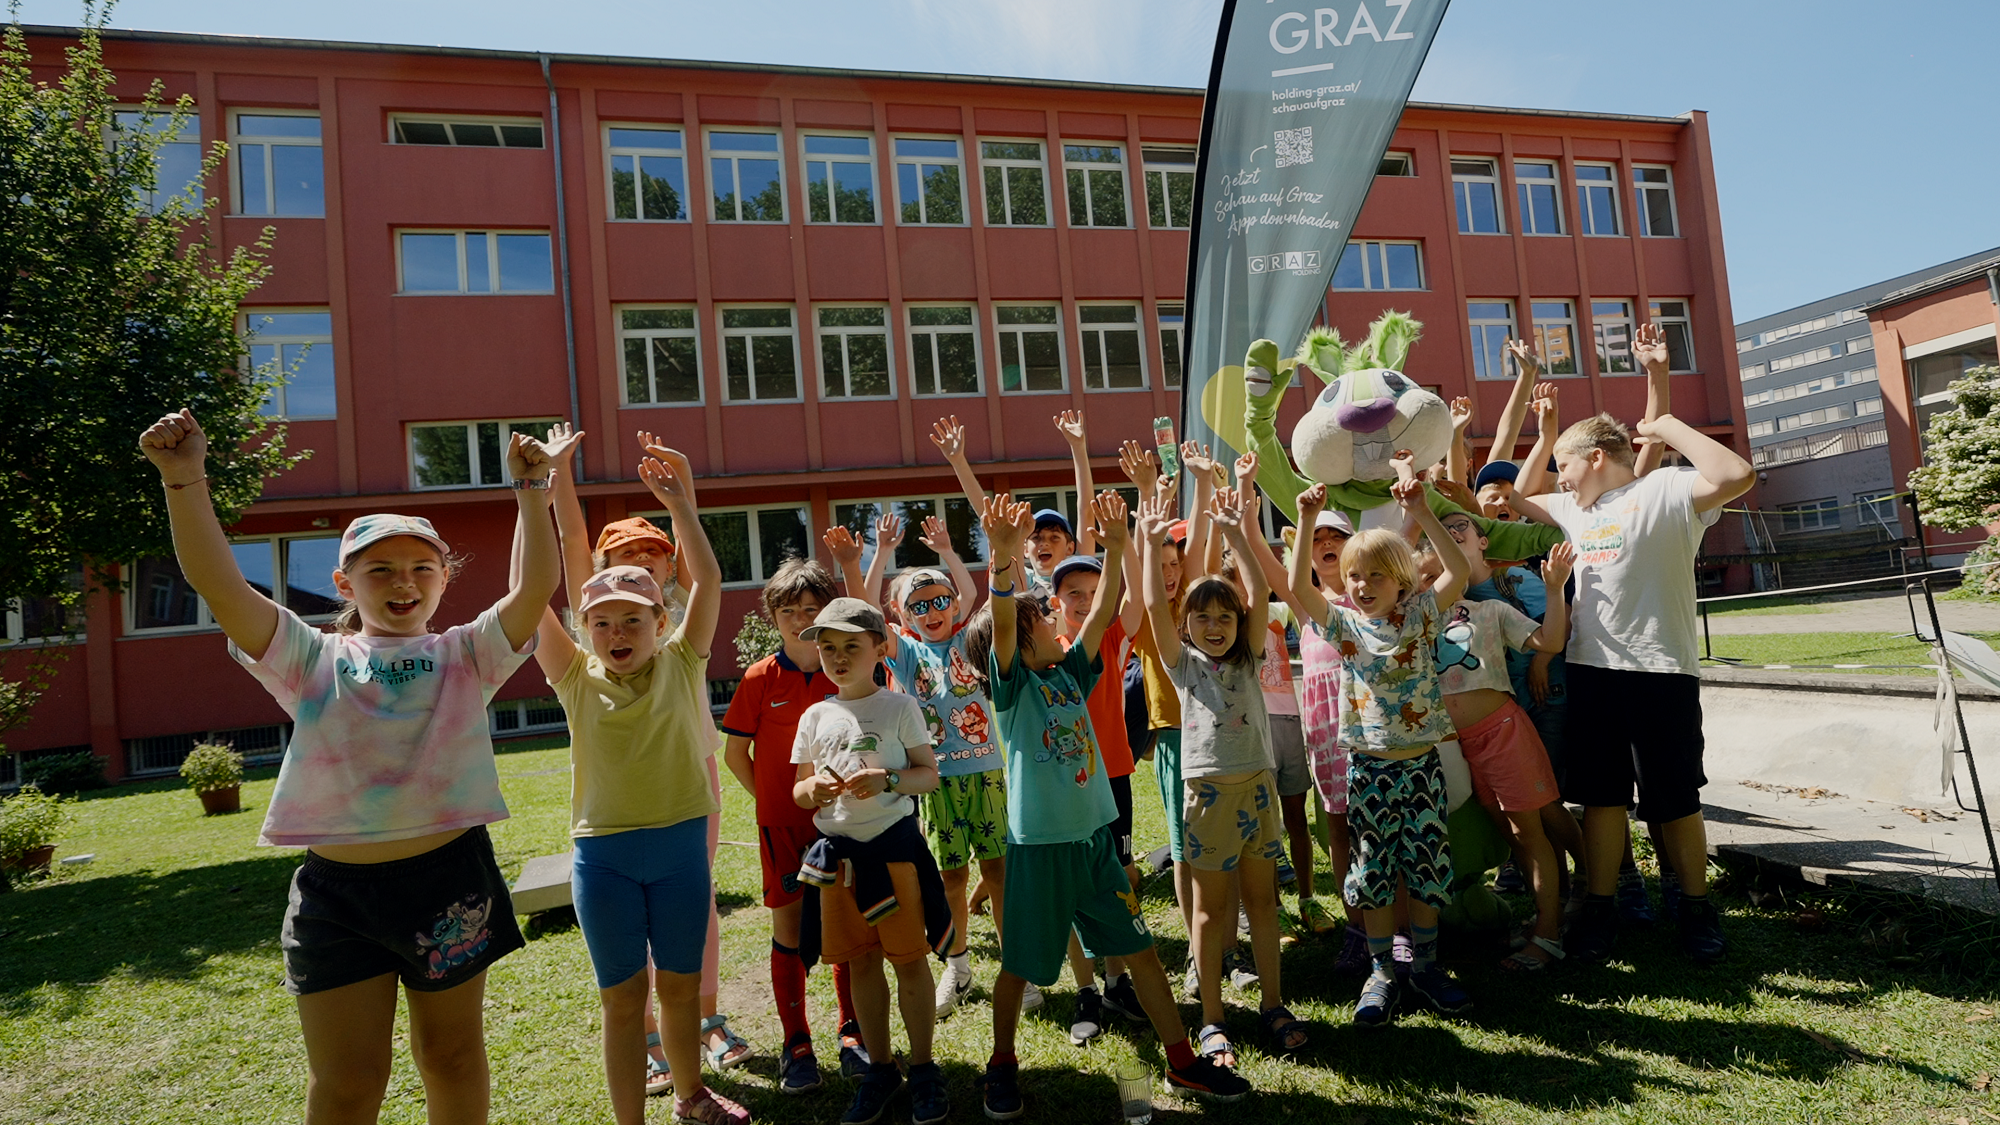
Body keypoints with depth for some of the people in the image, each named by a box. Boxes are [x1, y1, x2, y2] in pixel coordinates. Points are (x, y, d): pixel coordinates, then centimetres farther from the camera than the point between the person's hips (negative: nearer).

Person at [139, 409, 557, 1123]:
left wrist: (531, 492, -18)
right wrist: (186, 479, -17)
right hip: (337, 885, 0)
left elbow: (536, 587, -11)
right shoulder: (313, 660, 4)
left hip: (451, 878, 0)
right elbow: (218, 585, -8)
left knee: (453, 1058, 17)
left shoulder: (465, 656, 3)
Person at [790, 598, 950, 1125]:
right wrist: (813, 788, -13)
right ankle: (880, 1066, 28)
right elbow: (798, 789, 11)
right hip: (837, 849, 3)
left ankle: (922, 1068, 21)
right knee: (860, 961, 12)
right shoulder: (816, 717, 6)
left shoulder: (899, 707, -4)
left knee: (909, 958, 5)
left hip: (893, 843, -3)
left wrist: (888, 779, -21)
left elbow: (929, 774, -2)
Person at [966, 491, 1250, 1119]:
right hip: (1038, 846, -5)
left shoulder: (1071, 673, 7)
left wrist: (1115, 546, -11)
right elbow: (998, 625, -28)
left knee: (1140, 950, 12)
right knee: (1020, 967, 9)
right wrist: (1003, 559, -44)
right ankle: (1002, 1066, 32)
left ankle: (1182, 1062, 26)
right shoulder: (1011, 684, -9)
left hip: (1094, 838, 5)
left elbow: (1102, 613, 0)